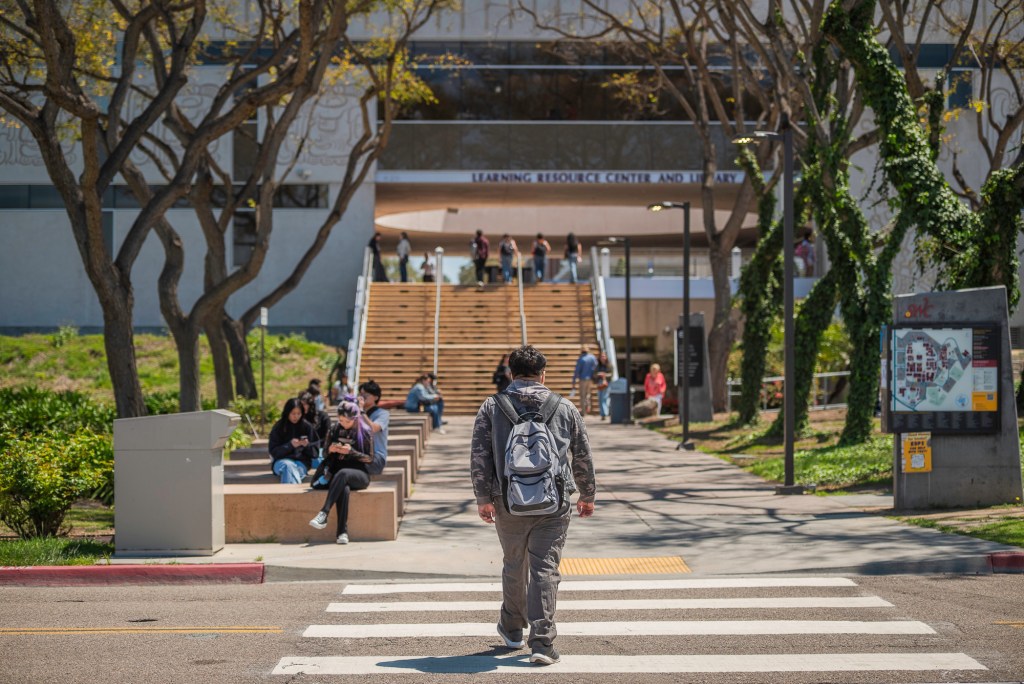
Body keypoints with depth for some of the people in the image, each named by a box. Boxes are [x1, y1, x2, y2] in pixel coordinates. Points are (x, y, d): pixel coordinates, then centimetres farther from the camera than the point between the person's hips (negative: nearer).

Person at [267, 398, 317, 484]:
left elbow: (313, 453, 11)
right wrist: (290, 445, -15)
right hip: (282, 461, -1)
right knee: (288, 466, -38)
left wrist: (307, 446, -12)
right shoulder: (278, 427, 4)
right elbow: (273, 451, -1)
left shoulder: (307, 427, 9)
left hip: (301, 463, 1)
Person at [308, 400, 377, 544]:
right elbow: (327, 456, 18)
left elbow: (370, 458, 0)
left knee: (342, 473, -39)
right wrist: (330, 450, -6)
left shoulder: (365, 432, 2)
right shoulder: (335, 431, 12)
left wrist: (351, 451, -15)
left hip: (359, 474, -2)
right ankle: (342, 532, -44)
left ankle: (323, 514, -48)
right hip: (337, 472, 2)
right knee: (344, 489, -37)